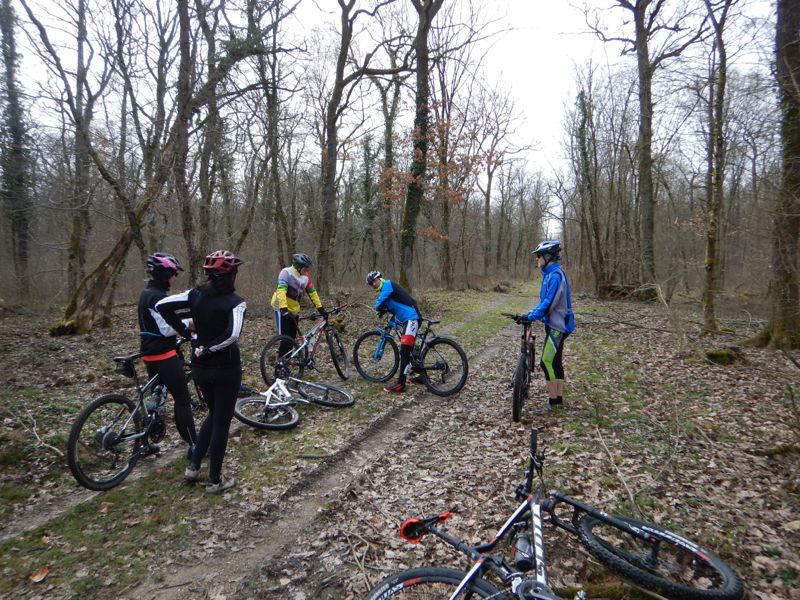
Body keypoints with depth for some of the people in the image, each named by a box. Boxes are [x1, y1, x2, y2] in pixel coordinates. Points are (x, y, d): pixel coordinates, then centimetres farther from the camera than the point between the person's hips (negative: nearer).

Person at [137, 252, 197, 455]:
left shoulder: (147, 293, 12)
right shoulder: (157, 296, -19)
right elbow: (167, 328, -23)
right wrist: (189, 322, -11)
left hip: (150, 353, 10)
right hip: (164, 355, -10)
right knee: (182, 399, -3)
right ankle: (194, 445, 3)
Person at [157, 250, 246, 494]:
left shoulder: (196, 294, -1)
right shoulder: (235, 302, -17)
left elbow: (162, 306, -3)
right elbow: (233, 334, -32)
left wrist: (185, 331, 1)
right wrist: (208, 349, -18)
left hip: (200, 367, 6)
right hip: (225, 368, -6)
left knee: (213, 414, 26)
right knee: (222, 422, 8)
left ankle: (193, 467, 28)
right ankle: (215, 481, 18)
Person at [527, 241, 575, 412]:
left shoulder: (556, 275, -19)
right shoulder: (550, 274, 13)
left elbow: (549, 303, -26)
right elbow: (544, 301, 19)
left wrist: (531, 317, -25)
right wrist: (531, 313, 12)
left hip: (557, 325, -10)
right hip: (555, 324, 10)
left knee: (547, 362, -8)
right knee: (556, 362, 14)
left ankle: (553, 401, 1)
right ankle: (559, 398, 22)